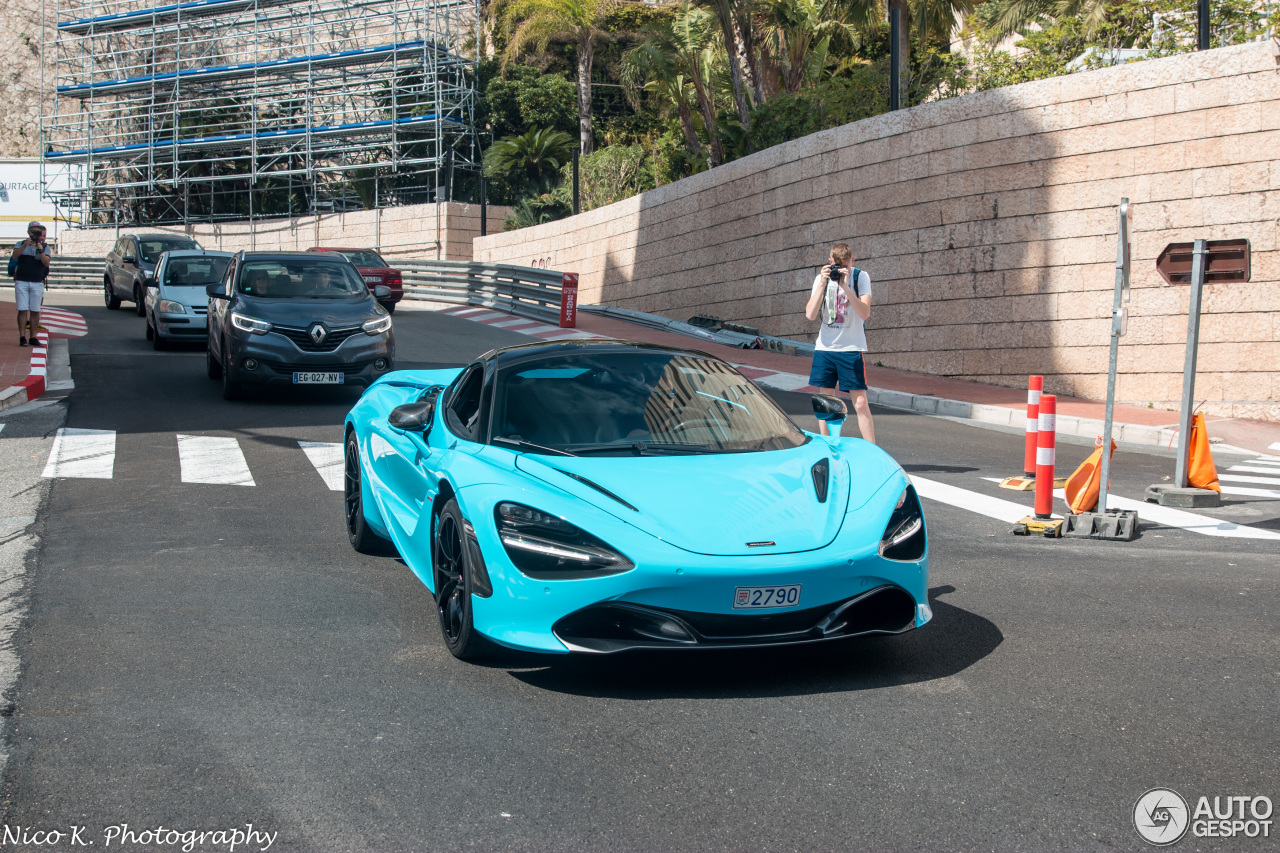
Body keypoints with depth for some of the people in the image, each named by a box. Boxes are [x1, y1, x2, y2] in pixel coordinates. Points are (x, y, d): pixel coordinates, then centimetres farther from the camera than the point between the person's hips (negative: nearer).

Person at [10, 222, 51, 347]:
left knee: (35, 311, 0)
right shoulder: (21, 244, 9)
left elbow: (46, 263, -7)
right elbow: (15, 255, -10)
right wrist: (25, 245, -23)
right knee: (22, 310, -4)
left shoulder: (45, 247, 8)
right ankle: (22, 337, -4)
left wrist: (40, 251, -23)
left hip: (37, 282, 1)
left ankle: (33, 337, 6)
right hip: (21, 281, -1)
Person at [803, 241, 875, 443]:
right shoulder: (822, 279, 3)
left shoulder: (860, 277, -5)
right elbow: (810, 314, -7)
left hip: (852, 349, -3)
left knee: (860, 403, -6)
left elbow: (865, 313, -17)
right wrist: (822, 284, -15)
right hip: (825, 348, 3)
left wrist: (846, 287, -25)